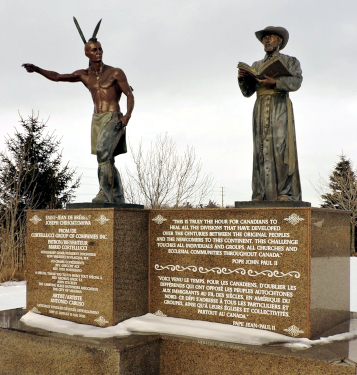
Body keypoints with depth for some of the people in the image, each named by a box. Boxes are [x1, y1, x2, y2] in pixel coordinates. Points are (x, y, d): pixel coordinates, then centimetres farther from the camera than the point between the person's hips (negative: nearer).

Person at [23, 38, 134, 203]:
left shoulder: (115, 73, -1)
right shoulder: (84, 75, 12)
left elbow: (130, 94, -3)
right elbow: (57, 77, 10)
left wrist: (128, 115, -19)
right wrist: (37, 69, -3)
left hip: (113, 118, -5)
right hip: (96, 119, 6)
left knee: (103, 152, -24)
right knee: (107, 160, 6)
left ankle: (105, 193, -22)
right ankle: (118, 199, 14)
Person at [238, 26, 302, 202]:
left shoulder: (290, 61, 14)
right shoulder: (256, 66, 24)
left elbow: (296, 82, -4)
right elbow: (247, 92, 16)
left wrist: (275, 82, -20)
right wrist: (242, 78, -5)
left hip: (280, 107, -3)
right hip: (261, 110, 3)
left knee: (281, 146, -13)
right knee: (262, 148, -5)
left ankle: (286, 193, -15)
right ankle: (261, 193, -8)